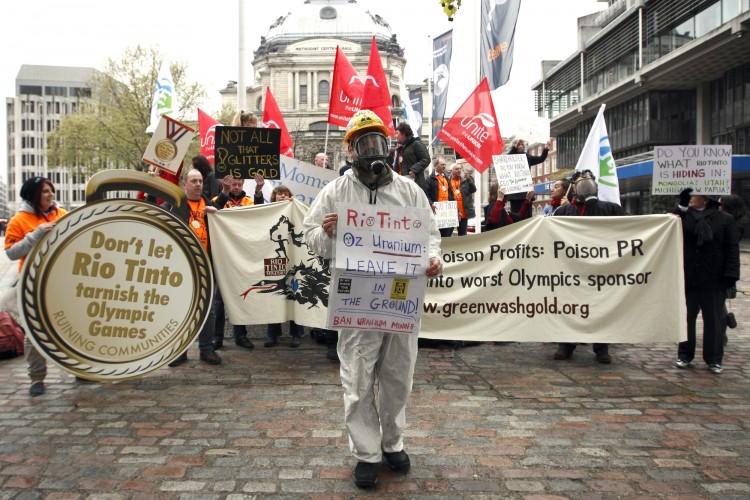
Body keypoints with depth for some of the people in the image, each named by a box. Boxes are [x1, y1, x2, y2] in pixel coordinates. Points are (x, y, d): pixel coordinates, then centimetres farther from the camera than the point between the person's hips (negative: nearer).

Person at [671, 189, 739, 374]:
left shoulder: (725, 220, -2)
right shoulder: (683, 217, 4)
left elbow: (732, 249, -4)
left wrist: (731, 276, -12)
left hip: (714, 281, -2)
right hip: (687, 280, 2)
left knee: (713, 320, 8)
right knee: (687, 318, 10)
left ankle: (714, 359, 18)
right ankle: (684, 355, 22)